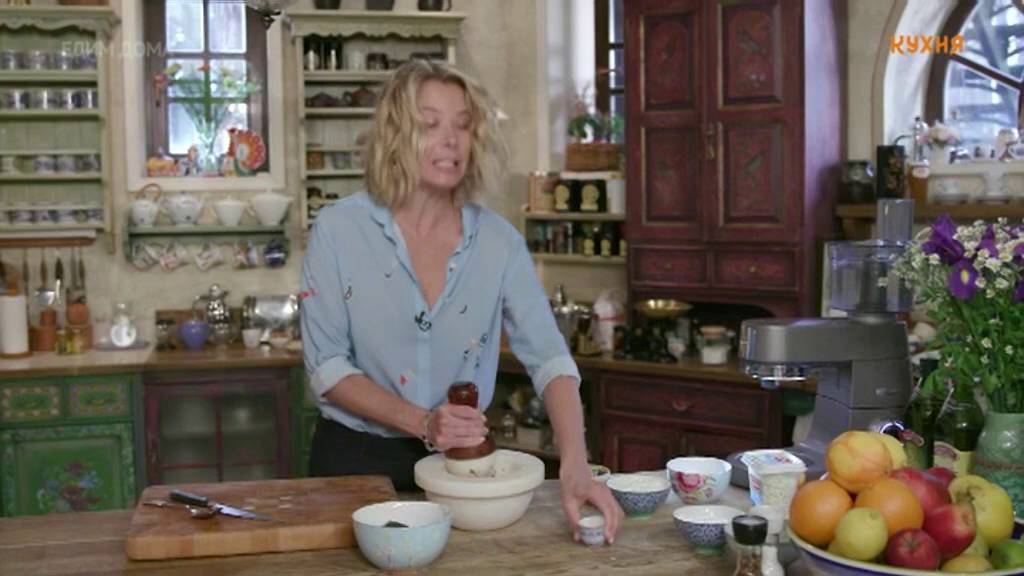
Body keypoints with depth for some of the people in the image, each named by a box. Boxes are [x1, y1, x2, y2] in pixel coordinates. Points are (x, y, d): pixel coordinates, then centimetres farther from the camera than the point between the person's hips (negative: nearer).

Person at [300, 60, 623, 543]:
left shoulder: (498, 240, -6)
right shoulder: (338, 230, -11)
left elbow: (549, 358, -14)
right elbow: (327, 367, -11)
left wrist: (574, 466, -29)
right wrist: (422, 423, -24)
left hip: (460, 463, 2)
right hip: (356, 460, -2)